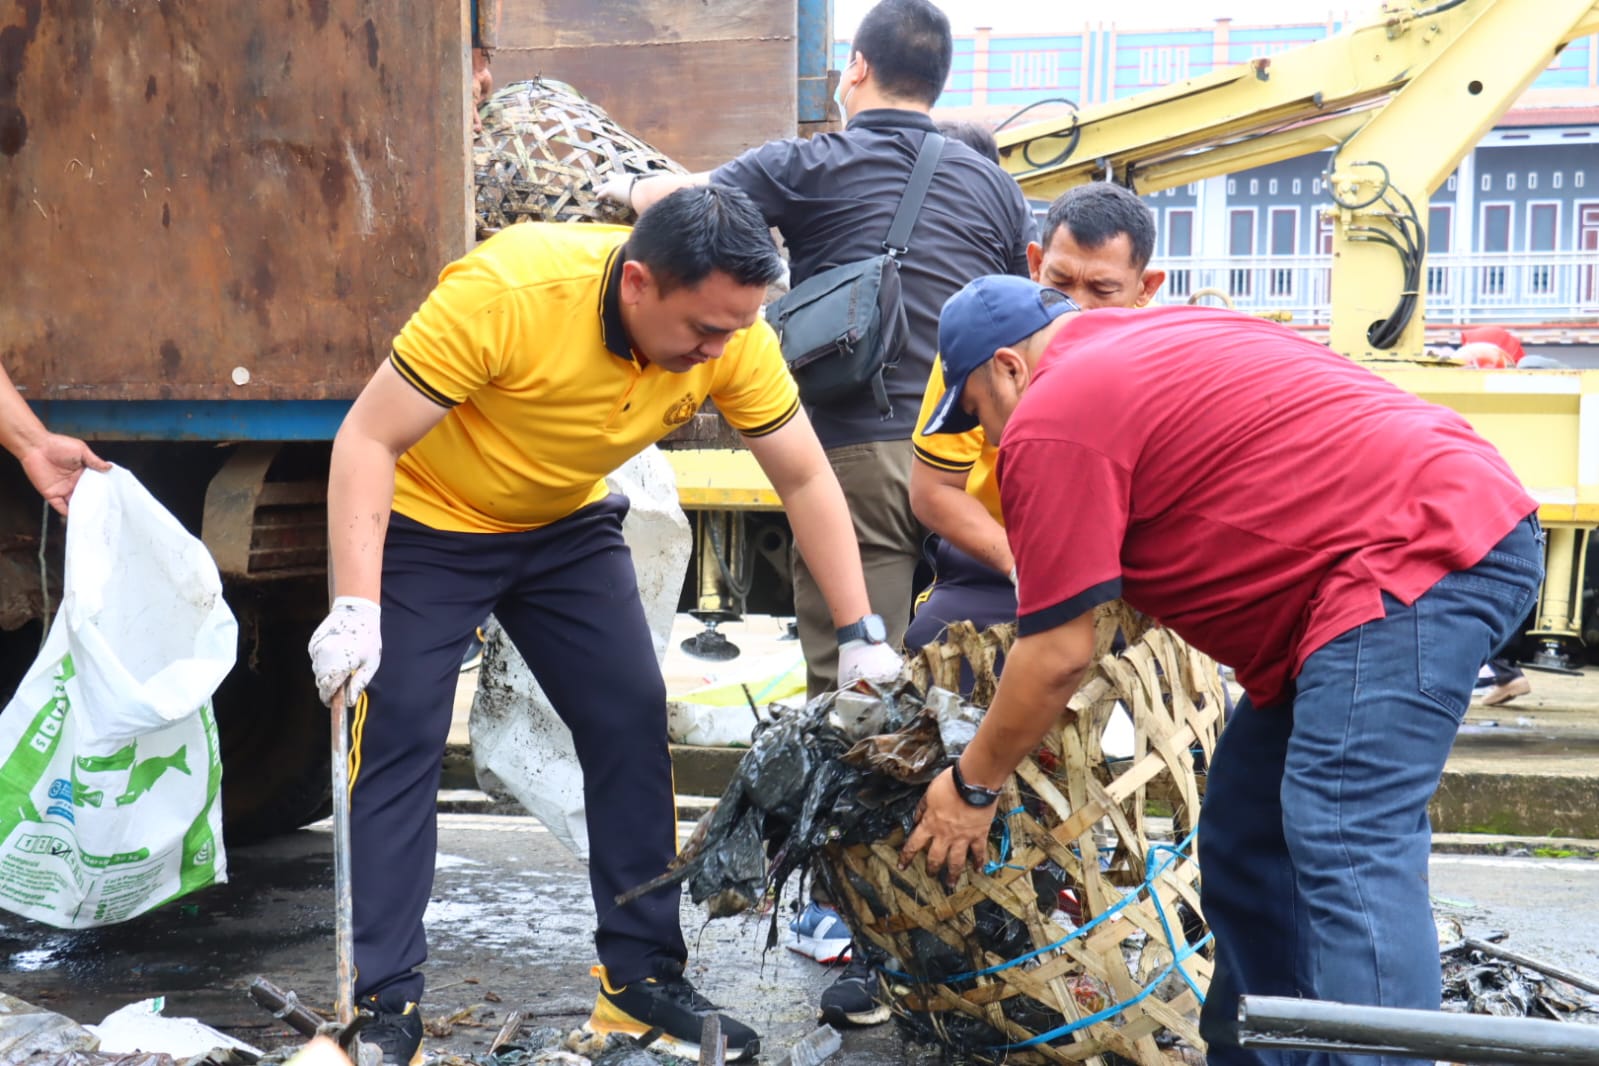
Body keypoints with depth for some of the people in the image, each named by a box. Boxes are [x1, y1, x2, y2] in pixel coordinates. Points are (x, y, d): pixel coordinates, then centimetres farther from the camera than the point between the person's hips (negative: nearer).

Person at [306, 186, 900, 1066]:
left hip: (568, 527, 5)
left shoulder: (732, 333, -21)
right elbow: (368, 439, -29)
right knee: (399, 741, -11)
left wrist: (860, 636, -12)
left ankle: (641, 978, 12)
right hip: (425, 524, -4)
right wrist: (355, 607, -36)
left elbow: (805, 479, -10)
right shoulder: (503, 292, -35)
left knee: (634, 728, -1)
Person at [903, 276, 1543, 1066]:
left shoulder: (1051, 420, -8)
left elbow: (1058, 654, -7)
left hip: (1418, 552, -11)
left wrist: (971, 785, 7)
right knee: (1248, 837, 14)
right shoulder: (1140, 342, 21)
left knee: (1346, 851, -18)